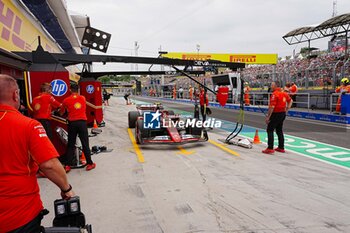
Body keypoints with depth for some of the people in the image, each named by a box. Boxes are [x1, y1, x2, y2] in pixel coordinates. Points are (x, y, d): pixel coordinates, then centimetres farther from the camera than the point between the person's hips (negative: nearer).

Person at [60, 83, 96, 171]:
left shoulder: (66, 100, 3)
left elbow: (61, 112, 16)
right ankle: (89, 163, 6)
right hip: (82, 122, 0)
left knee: (71, 144, 10)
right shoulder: (83, 98, 8)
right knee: (85, 144, 4)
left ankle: (67, 164, 11)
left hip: (72, 123, 0)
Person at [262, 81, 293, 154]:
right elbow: (290, 101, 22)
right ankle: (281, 147, 23)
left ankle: (270, 148, -8)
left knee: (270, 130, -4)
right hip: (283, 113, 9)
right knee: (279, 130, 17)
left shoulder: (275, 94, -17)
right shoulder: (284, 93, 9)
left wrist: (268, 117, -19)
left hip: (276, 114, -9)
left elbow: (272, 107, -23)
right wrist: (286, 110, 19)